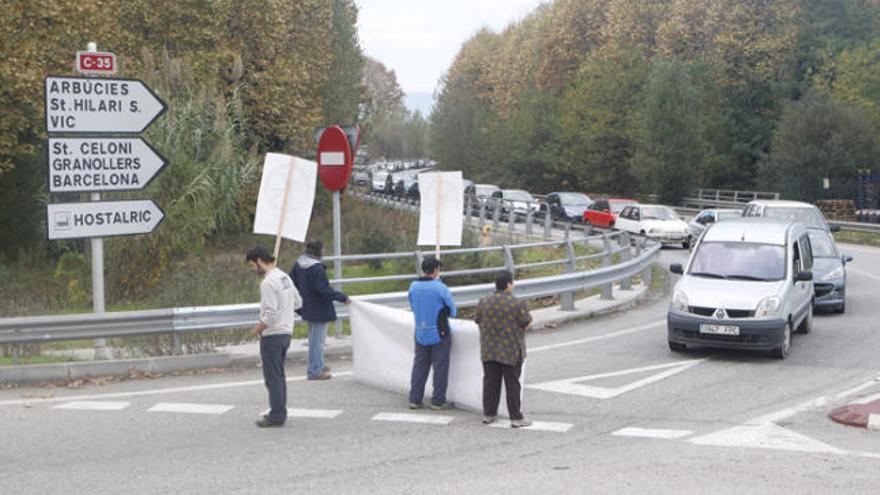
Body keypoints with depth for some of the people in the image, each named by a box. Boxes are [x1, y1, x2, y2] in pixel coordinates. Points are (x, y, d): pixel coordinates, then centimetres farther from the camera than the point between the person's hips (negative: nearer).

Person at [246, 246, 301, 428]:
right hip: (286, 331, 10)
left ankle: (277, 416, 0)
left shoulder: (268, 283, -20)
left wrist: (258, 329, -11)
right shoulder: (285, 277, 10)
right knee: (279, 375, 19)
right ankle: (280, 411, 25)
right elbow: (297, 302, 18)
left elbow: (270, 313, -24)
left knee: (273, 377, -3)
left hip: (272, 335, -10)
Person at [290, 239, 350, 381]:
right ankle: (314, 371, 7)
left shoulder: (298, 264, 1)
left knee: (314, 338, 21)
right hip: (319, 310, -9)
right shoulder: (317, 267, -24)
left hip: (307, 309, 9)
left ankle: (318, 366, 34)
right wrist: (343, 298, -15)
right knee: (317, 340, 1)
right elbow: (325, 290, -25)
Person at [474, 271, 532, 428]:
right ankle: (516, 418, 4)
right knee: (512, 384, 2)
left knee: (490, 382, 12)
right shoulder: (517, 304, -13)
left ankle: (488, 414, 18)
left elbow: (479, 322, 6)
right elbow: (526, 324, -8)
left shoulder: (483, 302, -1)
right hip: (511, 352, -4)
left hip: (489, 350, 4)